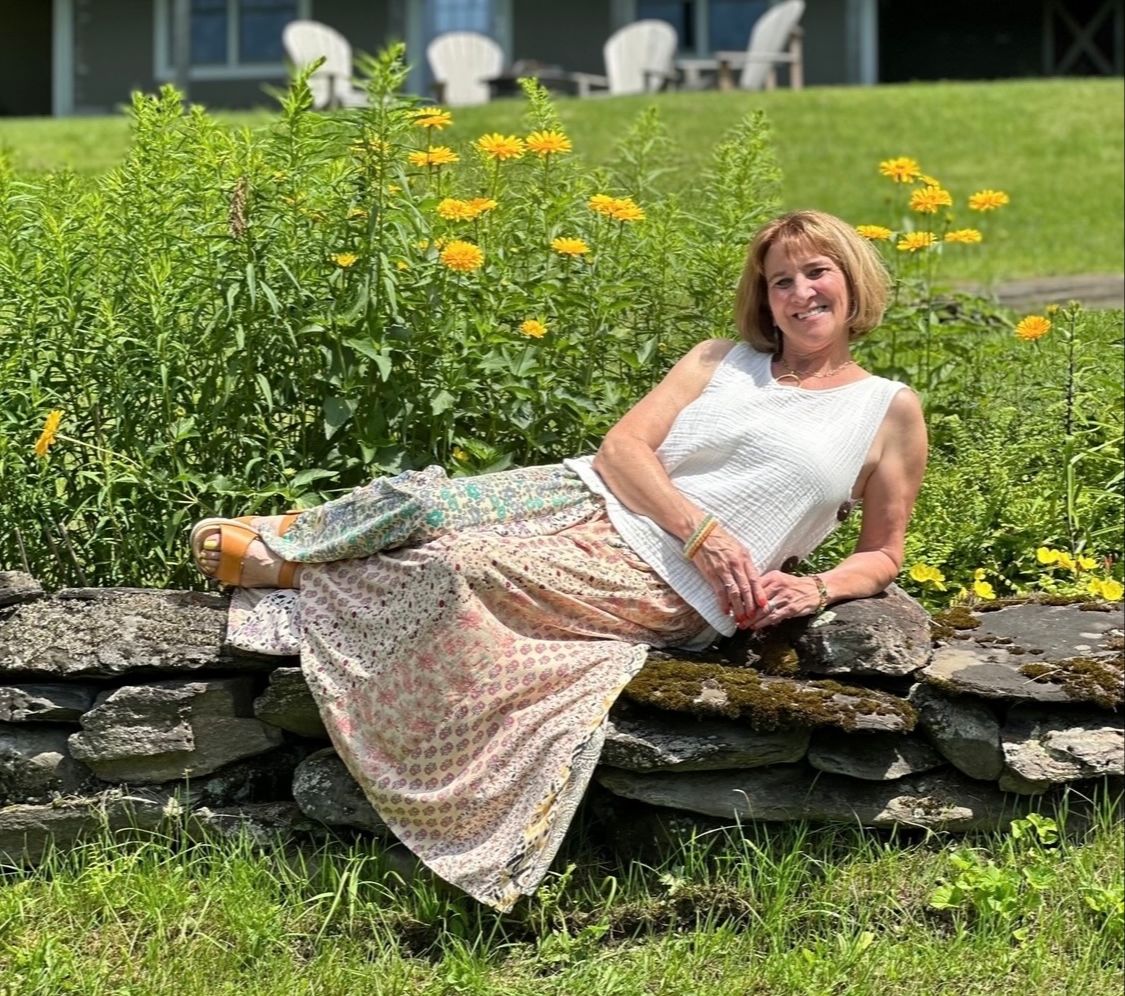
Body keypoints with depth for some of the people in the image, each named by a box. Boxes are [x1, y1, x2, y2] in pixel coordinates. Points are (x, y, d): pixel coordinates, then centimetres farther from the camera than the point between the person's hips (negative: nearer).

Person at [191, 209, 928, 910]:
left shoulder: (889, 411, 6)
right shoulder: (722, 361, 14)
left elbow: (883, 555, 12)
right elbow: (623, 446, 2)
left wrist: (819, 588, -11)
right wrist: (700, 531, -14)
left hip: (665, 590, -4)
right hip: (591, 506, 4)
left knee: (461, 563, -24)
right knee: (426, 503, -20)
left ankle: (286, 569, -6)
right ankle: (280, 539, -1)